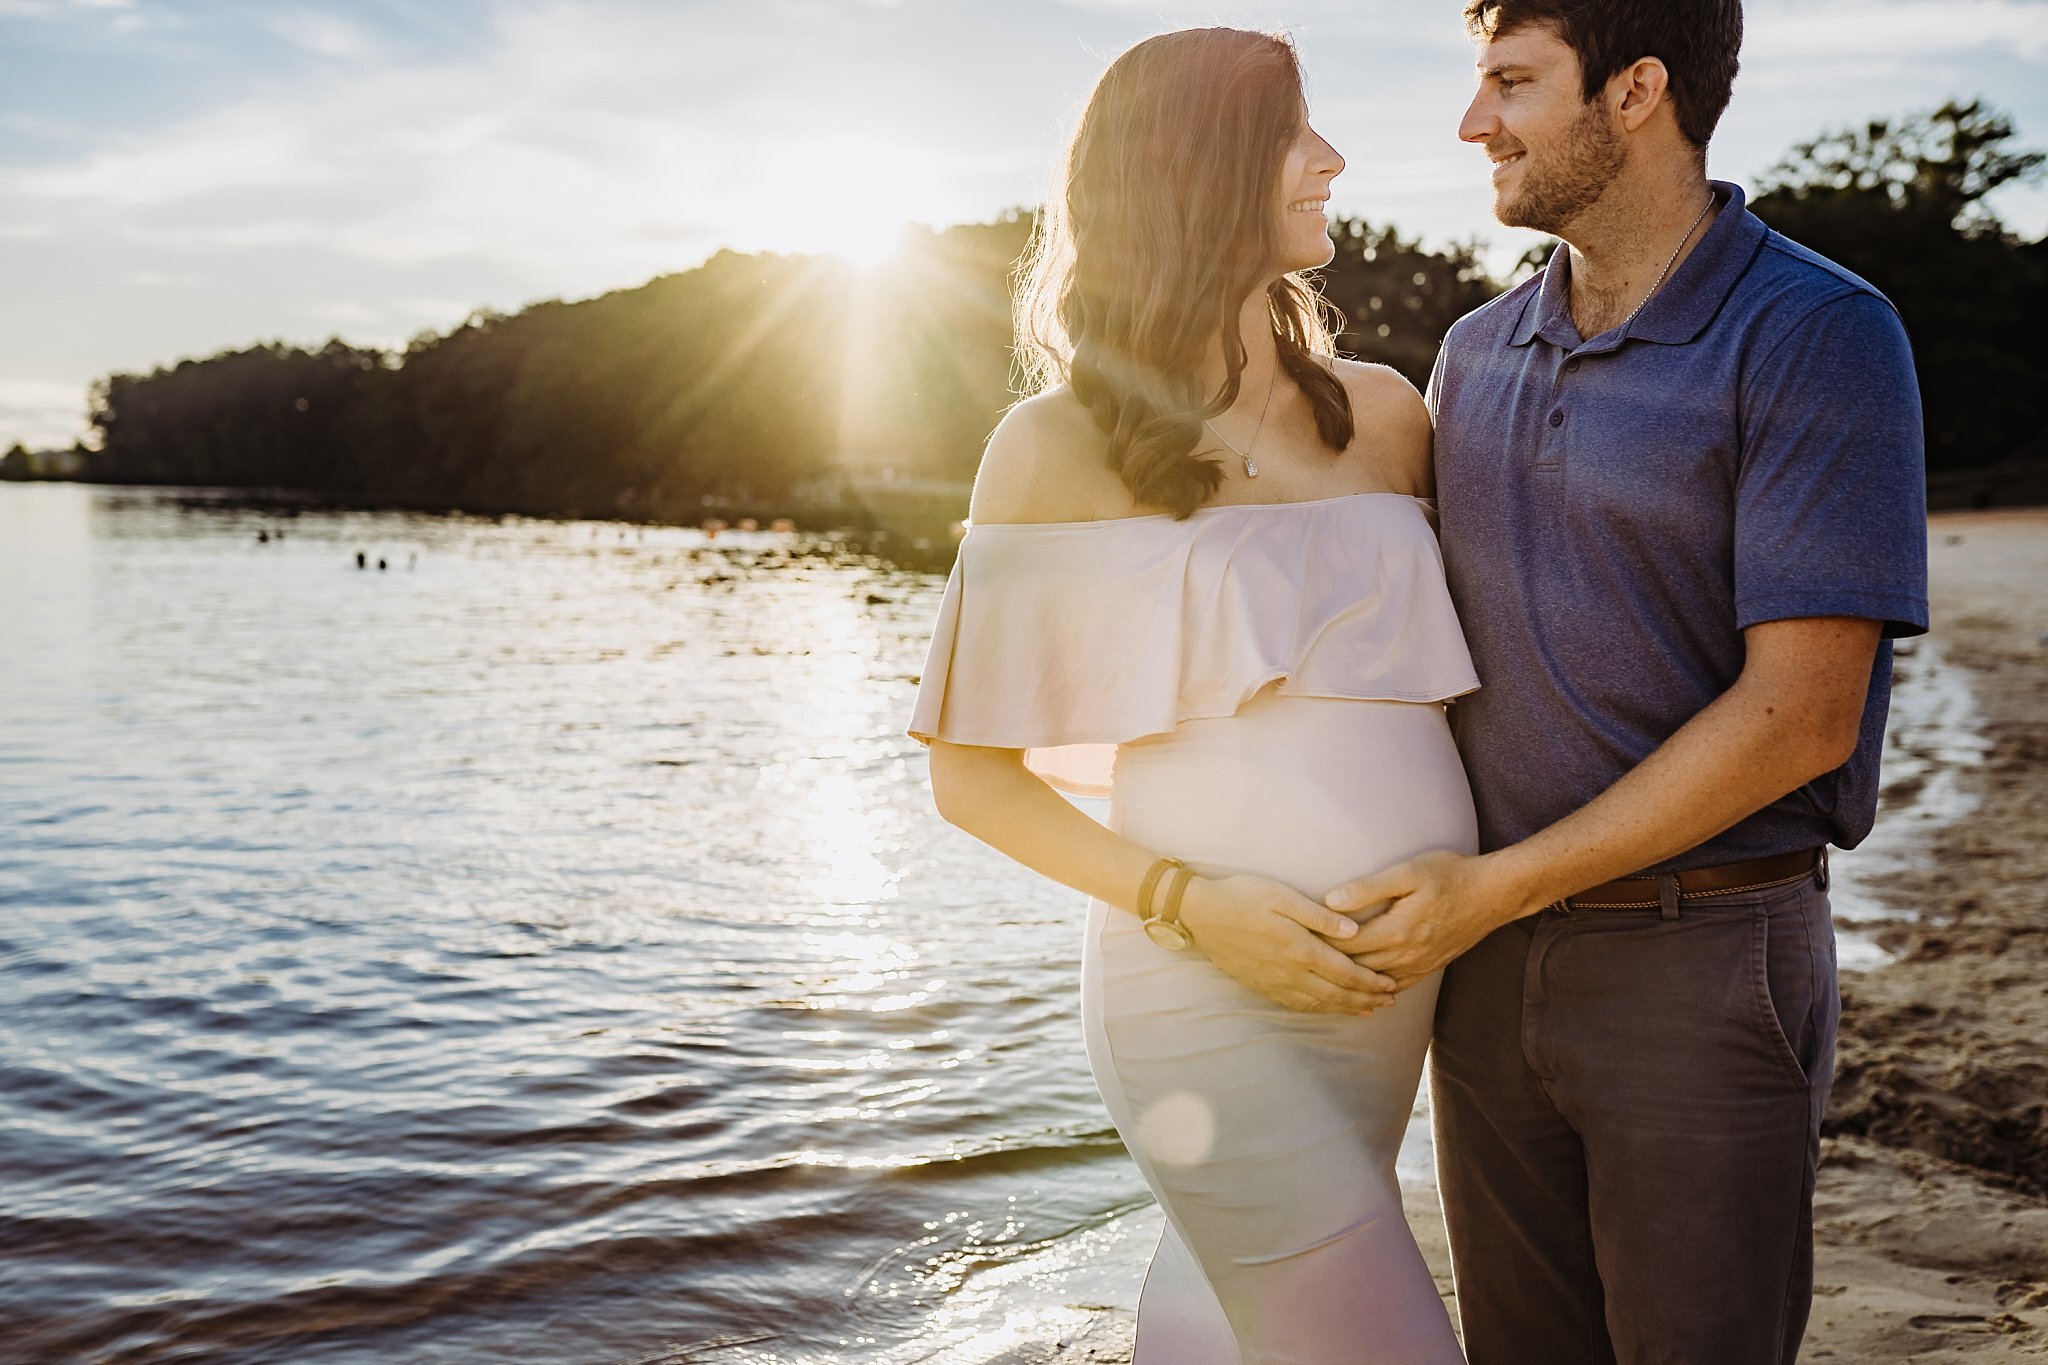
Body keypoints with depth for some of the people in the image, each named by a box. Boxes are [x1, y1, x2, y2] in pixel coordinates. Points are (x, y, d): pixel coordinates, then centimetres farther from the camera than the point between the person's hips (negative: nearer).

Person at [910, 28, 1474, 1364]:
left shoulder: (1382, 414, 7)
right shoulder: (1061, 444, -5)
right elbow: (972, 776, -2)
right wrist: (1185, 900, -16)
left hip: (1391, 982, 5)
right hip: (1211, 997, -5)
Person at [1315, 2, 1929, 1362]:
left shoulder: (1820, 336, -12)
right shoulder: (1479, 353, 8)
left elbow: (1801, 714, -19)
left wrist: (1490, 892, -18)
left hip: (1707, 964, -5)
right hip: (1492, 964, 6)